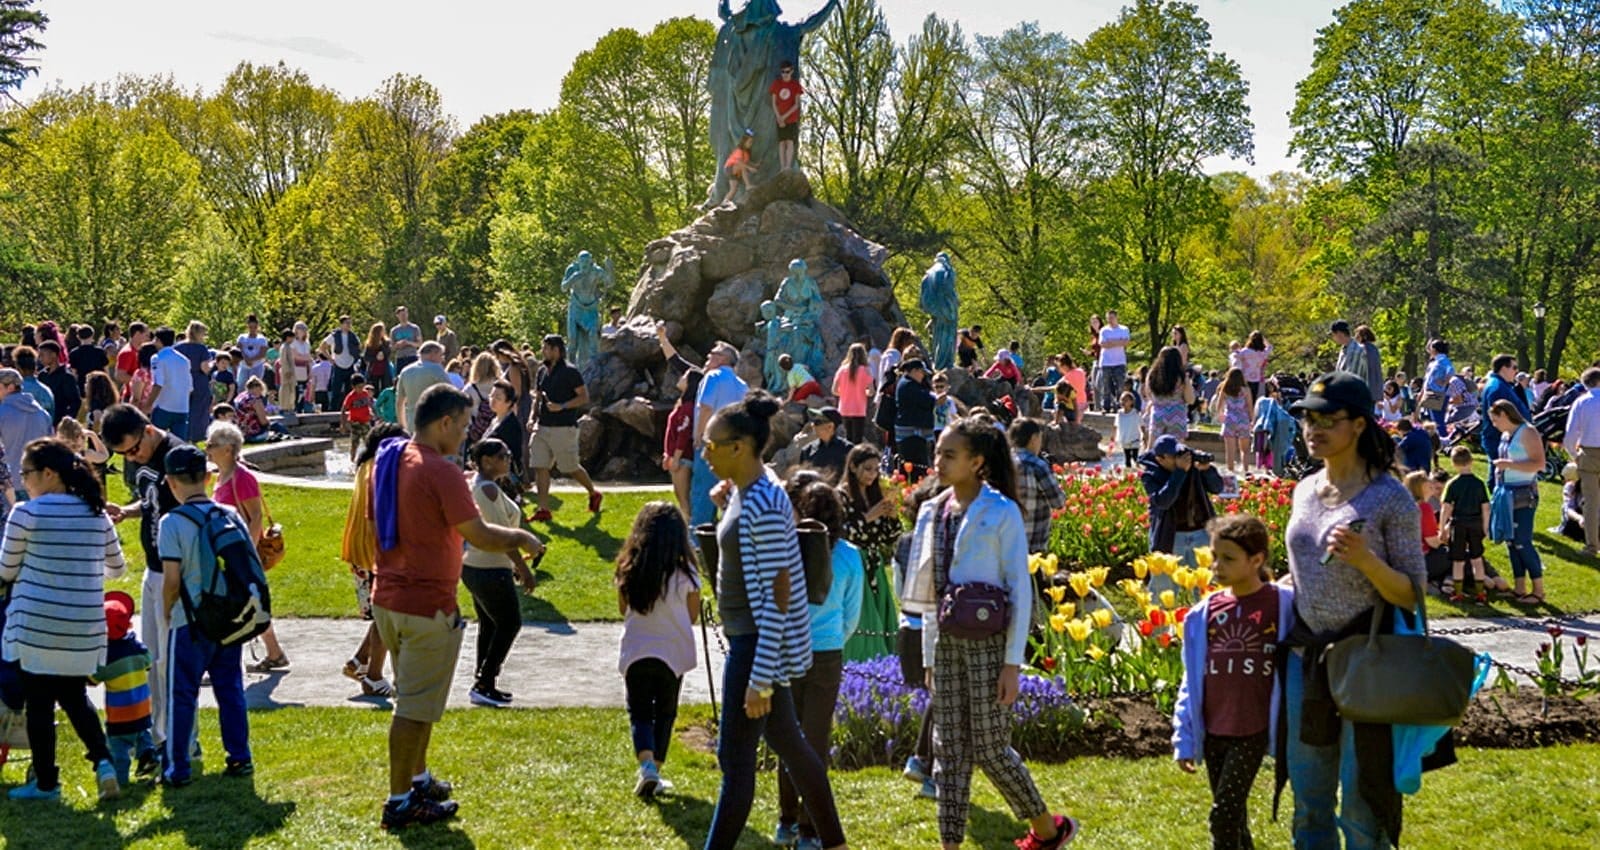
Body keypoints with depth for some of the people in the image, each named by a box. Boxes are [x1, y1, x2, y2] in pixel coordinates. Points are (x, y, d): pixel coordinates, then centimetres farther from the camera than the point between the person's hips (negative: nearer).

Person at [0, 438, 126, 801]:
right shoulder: (97, 514, 4)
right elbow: (116, 568, 14)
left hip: (37, 628, -5)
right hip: (85, 628, 5)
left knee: (39, 703, 7)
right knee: (75, 697, 19)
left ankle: (46, 782, 14)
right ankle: (103, 760, 2)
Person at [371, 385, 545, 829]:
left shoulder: (387, 459, 7)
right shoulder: (440, 471, -20)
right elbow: (479, 535, -20)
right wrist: (522, 538, -5)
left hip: (387, 597, 9)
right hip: (427, 606, -9)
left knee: (414, 698, 23)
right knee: (415, 707, -1)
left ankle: (418, 779, 34)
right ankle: (400, 804, 5)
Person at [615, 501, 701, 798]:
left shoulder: (629, 570, -5)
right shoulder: (684, 573, -10)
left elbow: (623, 609, 7)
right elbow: (693, 616, 0)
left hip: (635, 652, 1)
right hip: (673, 652, -1)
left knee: (639, 713, 8)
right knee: (664, 713, 15)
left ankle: (646, 765, -16)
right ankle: (655, 770, 16)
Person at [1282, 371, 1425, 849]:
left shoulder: (1390, 499, -11)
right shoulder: (1305, 490, 7)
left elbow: (1412, 595, -11)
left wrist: (1365, 559, -26)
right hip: (1304, 656, 6)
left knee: (1361, 802, 3)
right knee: (1308, 798, 15)